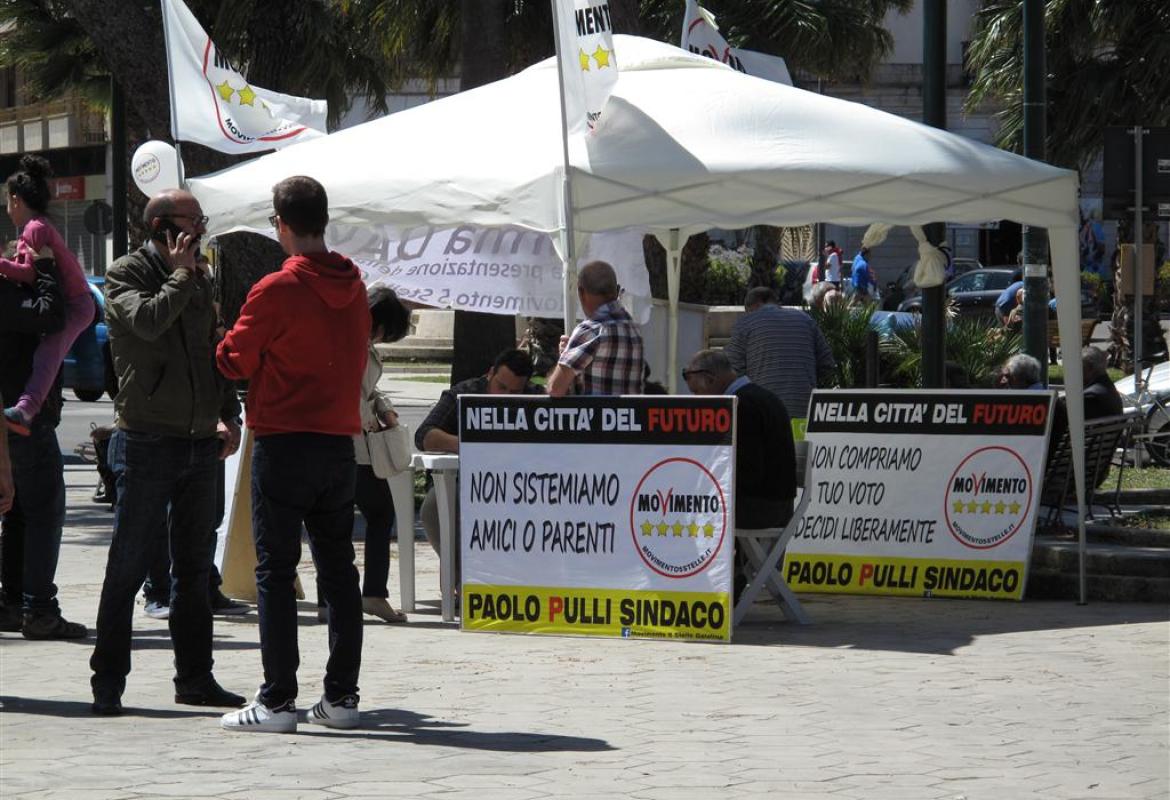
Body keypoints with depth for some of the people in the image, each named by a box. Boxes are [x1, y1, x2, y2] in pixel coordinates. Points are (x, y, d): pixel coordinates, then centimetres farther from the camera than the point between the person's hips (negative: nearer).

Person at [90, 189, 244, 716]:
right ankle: (108, 682, -1)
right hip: (147, 443, -7)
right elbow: (148, 321, -25)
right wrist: (181, 274, -12)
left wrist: (226, 415, 10)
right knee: (129, 567, -5)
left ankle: (195, 678, 17)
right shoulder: (126, 275, -4)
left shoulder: (200, 280, 15)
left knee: (194, 569, 11)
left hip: (200, 444, 7)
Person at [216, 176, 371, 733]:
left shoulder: (276, 290, -13)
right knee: (338, 568, 10)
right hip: (340, 441, 6)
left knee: (275, 571, -2)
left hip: (284, 444, -6)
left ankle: (277, 701, -5)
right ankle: (342, 696, 10)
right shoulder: (353, 287, 6)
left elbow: (234, 362, -6)